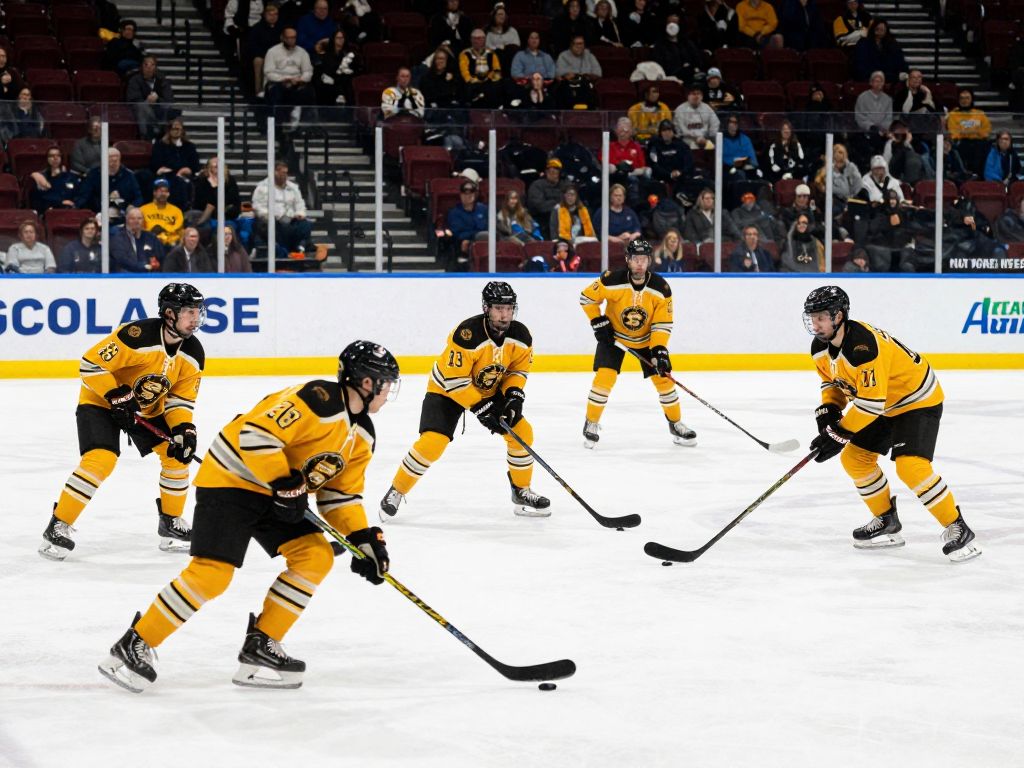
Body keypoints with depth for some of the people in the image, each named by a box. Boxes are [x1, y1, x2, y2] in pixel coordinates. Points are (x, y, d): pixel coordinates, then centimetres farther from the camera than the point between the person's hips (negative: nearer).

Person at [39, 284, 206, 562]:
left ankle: (171, 522, 17)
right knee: (101, 459, -23)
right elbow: (91, 363, -29)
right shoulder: (138, 336, -32)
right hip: (101, 402, -7)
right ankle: (58, 527, -15)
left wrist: (184, 429, -17)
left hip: (149, 408, 7)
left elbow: (181, 397, -2)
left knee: (176, 453, -2)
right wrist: (116, 396, -28)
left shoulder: (193, 353, -10)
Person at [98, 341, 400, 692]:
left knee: (316, 557, -3)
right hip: (230, 479, -10)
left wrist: (363, 538, 0)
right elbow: (256, 434, -29)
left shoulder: (362, 435, 8)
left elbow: (340, 492, 12)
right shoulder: (318, 400, -23)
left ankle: (260, 647, 3)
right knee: (212, 572, -18)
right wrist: (285, 483, -25)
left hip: (276, 492, 10)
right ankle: (133, 647, -8)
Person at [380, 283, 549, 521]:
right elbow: (454, 379, -30)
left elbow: (519, 369, 1)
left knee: (522, 431, -5)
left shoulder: (520, 336, -15)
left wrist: (513, 394, -17)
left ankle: (522, 492, 13)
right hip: (448, 389, -6)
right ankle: (396, 492, -2)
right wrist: (480, 407, -30)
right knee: (432, 441, -21)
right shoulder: (467, 334, -34)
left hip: (491, 390, 6)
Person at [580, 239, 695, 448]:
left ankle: (676, 424, 17)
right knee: (605, 376, -16)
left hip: (646, 338, 2)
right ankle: (591, 424, 2)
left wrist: (659, 350, -24)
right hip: (614, 336, -2)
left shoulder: (661, 288, -20)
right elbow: (587, 297, -12)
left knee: (663, 378, -1)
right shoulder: (612, 281, -27)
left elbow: (662, 323, -15)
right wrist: (598, 323, -16)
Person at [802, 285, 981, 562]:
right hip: (885, 405, 10)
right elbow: (832, 382, 12)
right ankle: (887, 522, 22)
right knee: (854, 458, 7)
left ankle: (958, 529, -14)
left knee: (910, 465, -24)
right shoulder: (821, 348, -5)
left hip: (917, 399, -10)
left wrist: (839, 434, -29)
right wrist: (827, 412, -7)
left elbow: (871, 402, -34)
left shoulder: (862, 346, -34)